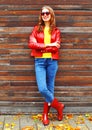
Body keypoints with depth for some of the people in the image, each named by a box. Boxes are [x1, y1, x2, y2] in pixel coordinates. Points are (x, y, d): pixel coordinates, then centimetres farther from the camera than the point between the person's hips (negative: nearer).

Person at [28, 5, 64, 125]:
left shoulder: (56, 31, 6)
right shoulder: (36, 29, 7)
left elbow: (56, 47, -6)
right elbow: (31, 44, -8)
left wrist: (40, 47, -12)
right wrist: (48, 45, -15)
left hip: (52, 61, 0)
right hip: (39, 61, 0)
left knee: (50, 88, 6)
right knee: (42, 89, -12)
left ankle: (45, 114, 22)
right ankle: (58, 106, 14)